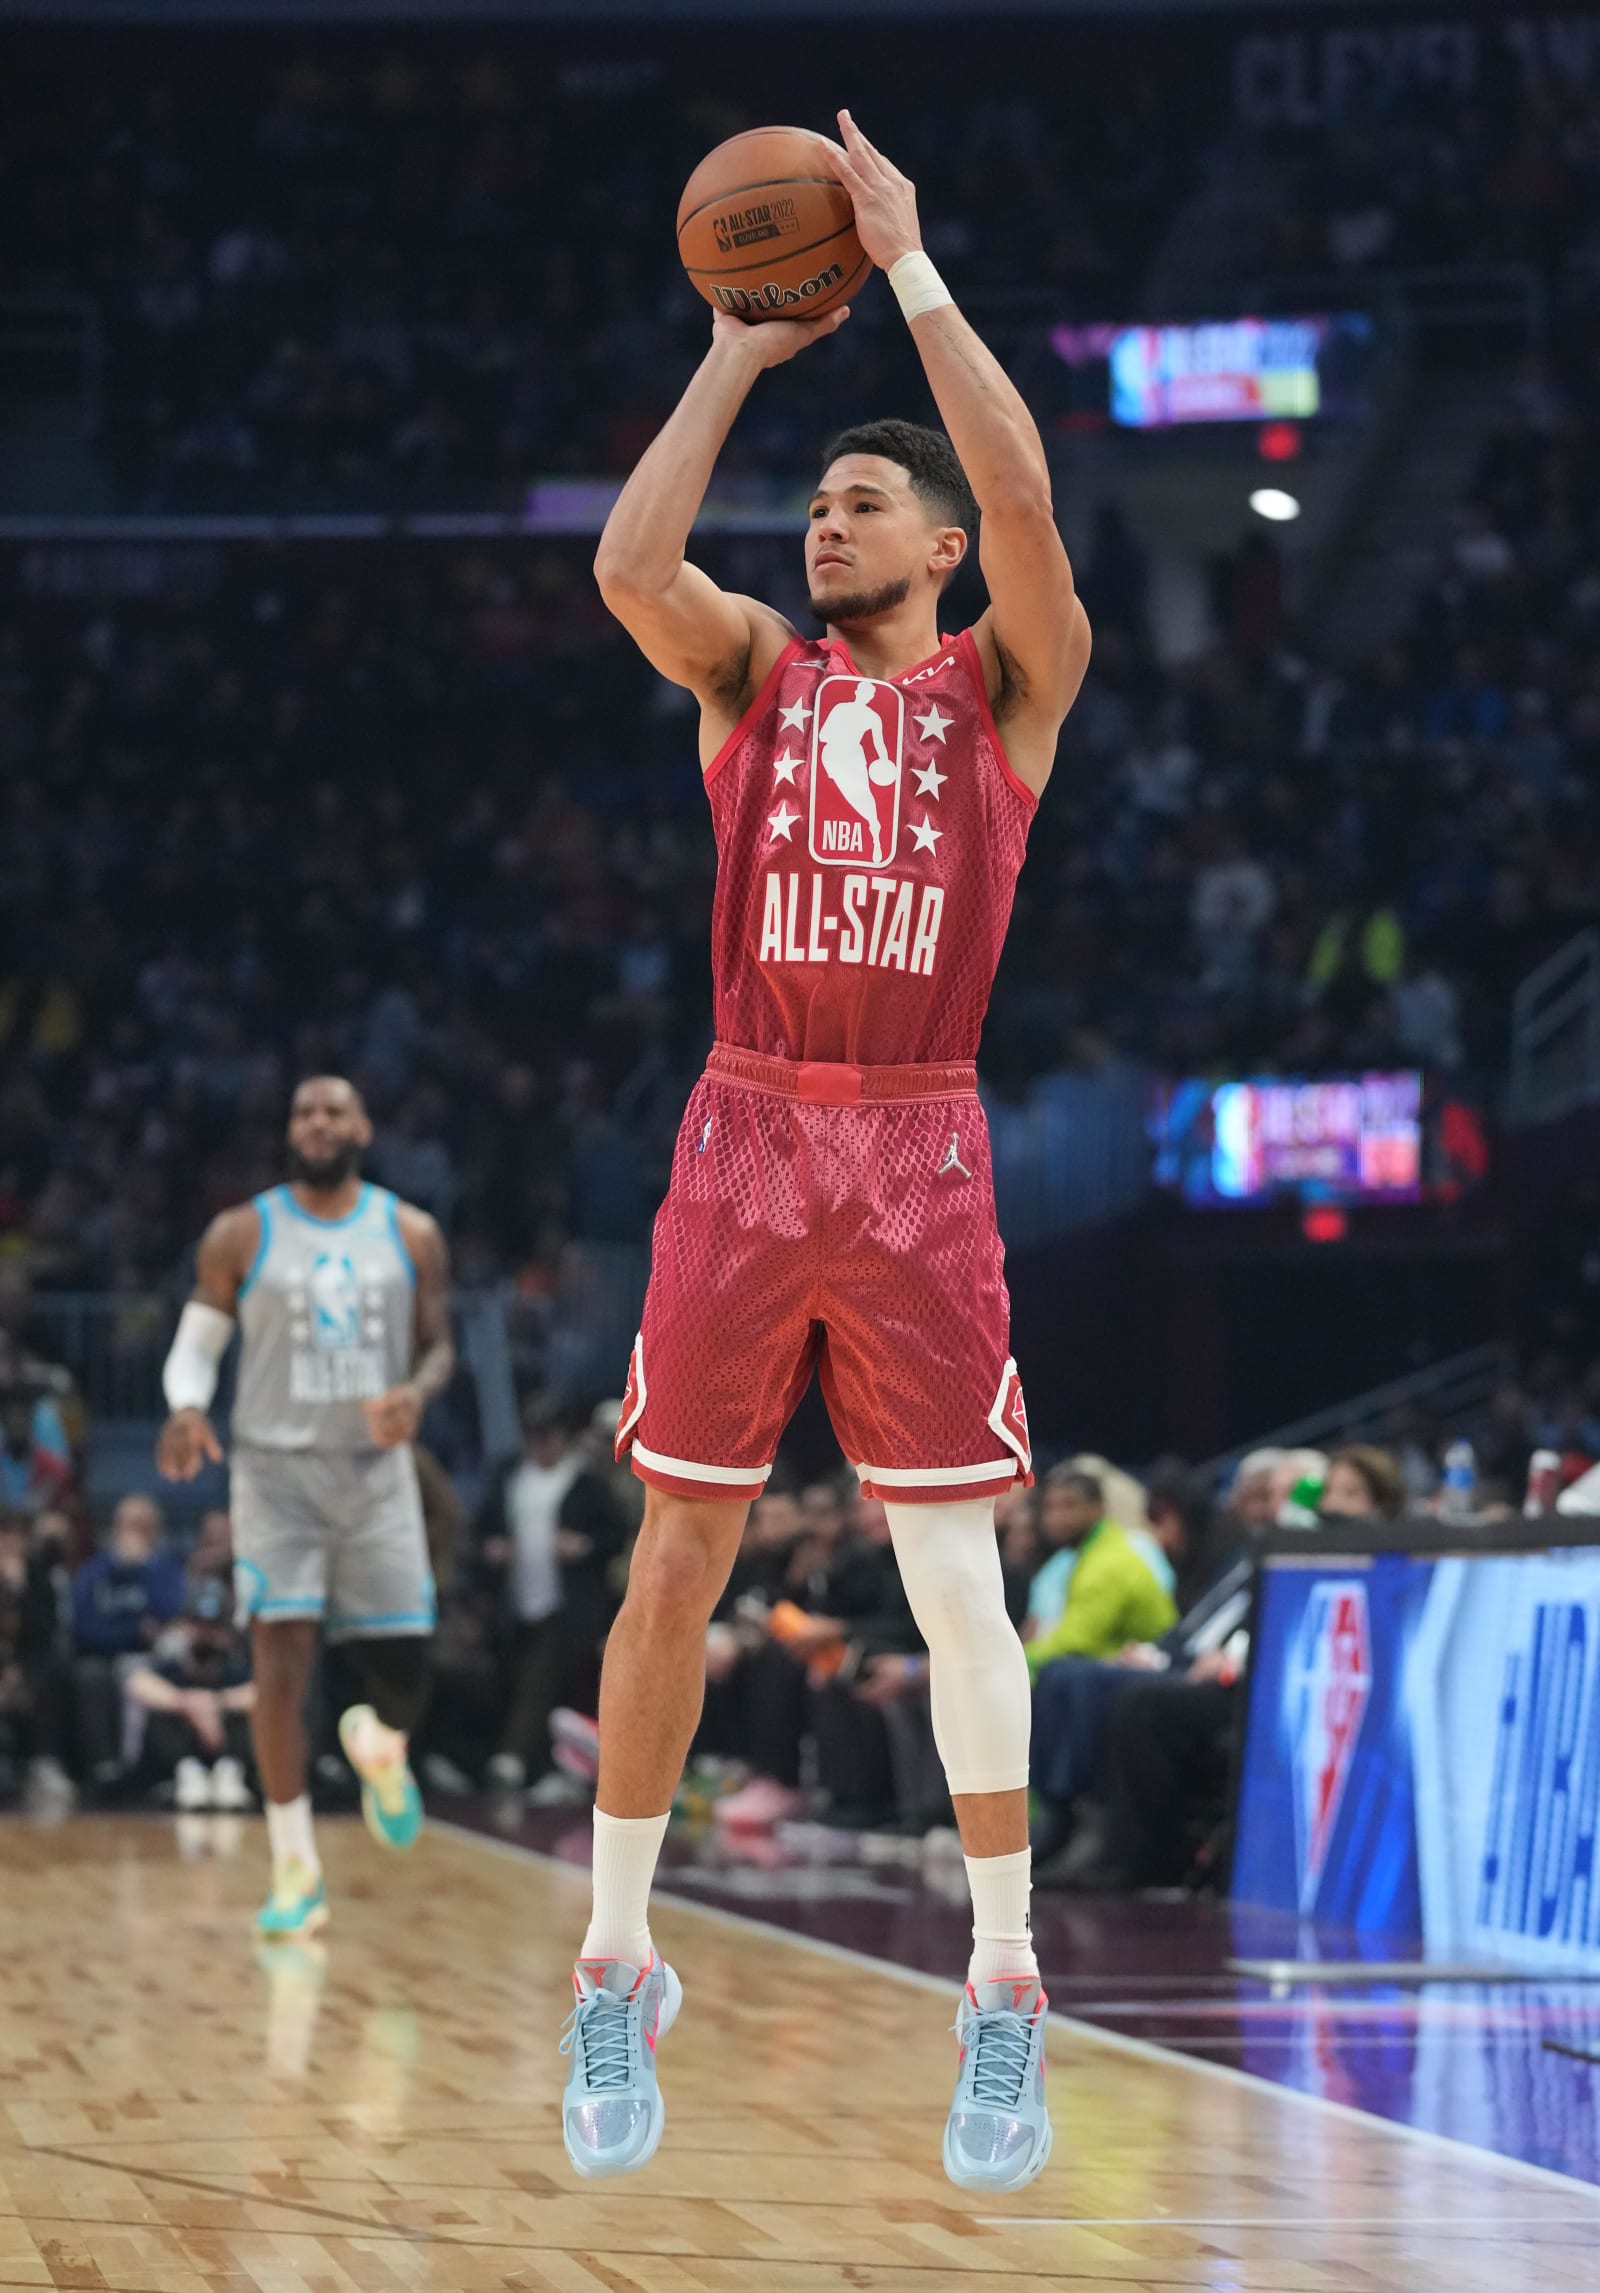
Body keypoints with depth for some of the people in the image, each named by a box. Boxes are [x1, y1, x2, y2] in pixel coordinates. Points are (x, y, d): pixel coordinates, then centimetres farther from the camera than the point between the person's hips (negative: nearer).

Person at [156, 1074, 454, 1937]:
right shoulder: (240, 1235, 0)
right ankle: (295, 1869, -5)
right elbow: (197, 1341, 5)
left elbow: (438, 1346, 7)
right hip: (276, 1468, -1)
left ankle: (379, 1745, 39)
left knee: (402, 1667, 0)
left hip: (376, 1469, 2)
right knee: (281, 1662, -12)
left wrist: (416, 1392, -16)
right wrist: (186, 1407, -17)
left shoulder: (410, 1234, 4)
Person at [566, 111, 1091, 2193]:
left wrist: (912, 270, -8)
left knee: (958, 1580, -4)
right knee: (673, 1568, 3)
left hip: (920, 1160, -2)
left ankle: (1006, 1994, 5)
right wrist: (741, 353, -2)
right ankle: (618, 1969, 13)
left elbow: (1023, 499, -13)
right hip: (744, 1144, 2)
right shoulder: (754, 673, 11)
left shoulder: (1009, 683, 6)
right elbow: (630, 561, -9)